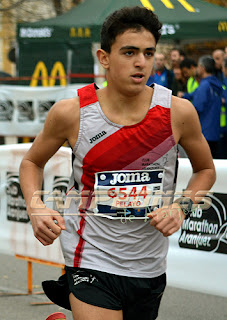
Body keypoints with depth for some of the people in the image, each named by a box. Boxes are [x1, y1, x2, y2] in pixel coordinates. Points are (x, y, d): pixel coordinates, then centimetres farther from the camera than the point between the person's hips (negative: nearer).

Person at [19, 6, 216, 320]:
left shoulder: (178, 112, -7)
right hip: (92, 263, -3)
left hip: (151, 267, 3)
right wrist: (36, 209, -10)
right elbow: (31, 162, 8)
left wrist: (182, 207, -8)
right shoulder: (70, 113, -9)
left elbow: (205, 169, 10)